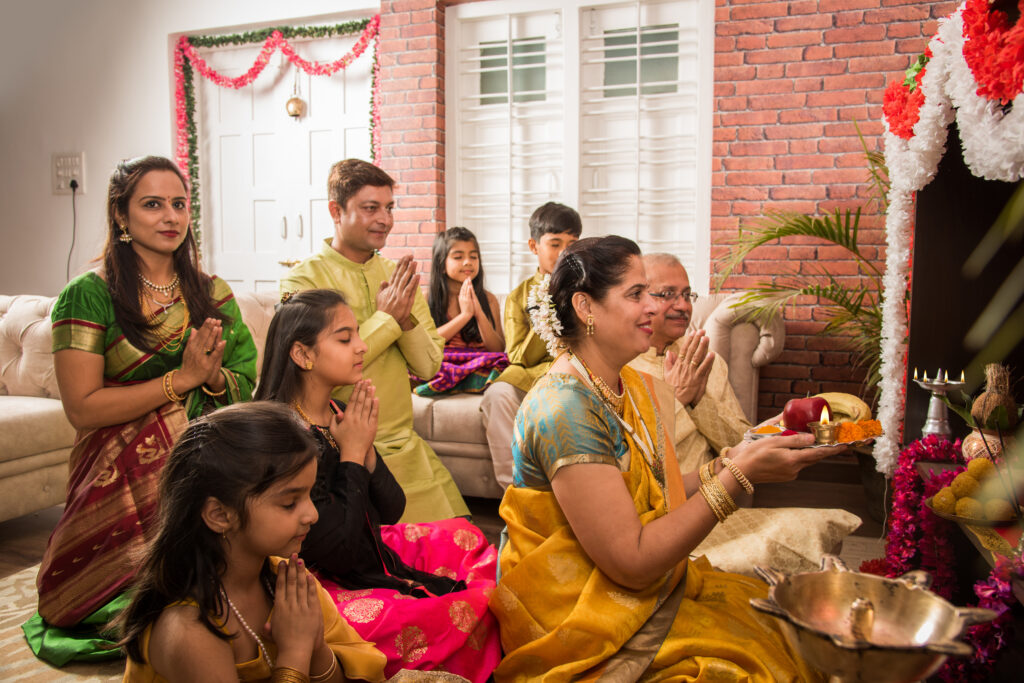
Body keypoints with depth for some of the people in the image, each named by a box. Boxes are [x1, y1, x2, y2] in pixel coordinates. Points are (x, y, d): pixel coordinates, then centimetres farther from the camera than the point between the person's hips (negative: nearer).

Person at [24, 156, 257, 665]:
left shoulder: (213, 294, 12)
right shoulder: (89, 294, -2)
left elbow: (250, 388, 13)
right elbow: (82, 408, -9)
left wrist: (215, 378, -10)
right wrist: (183, 378, -13)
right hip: (125, 479, -3)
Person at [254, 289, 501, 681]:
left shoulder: (342, 418, 2)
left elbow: (391, 511, 4)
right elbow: (338, 551, -23)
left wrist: (365, 448, -12)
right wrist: (352, 454, -17)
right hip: (325, 587, -9)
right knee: (473, 607, -16)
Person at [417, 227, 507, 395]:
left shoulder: (488, 300, 9)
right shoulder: (425, 300, 6)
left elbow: (499, 350, 3)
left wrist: (480, 314, -11)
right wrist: (465, 315, -11)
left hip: (482, 367, 1)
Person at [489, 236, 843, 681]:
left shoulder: (632, 385, 5)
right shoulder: (563, 409, -24)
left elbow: (652, 497, 6)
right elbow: (632, 561, -25)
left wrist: (729, 465, -7)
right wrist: (738, 476, -25)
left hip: (649, 582, 8)